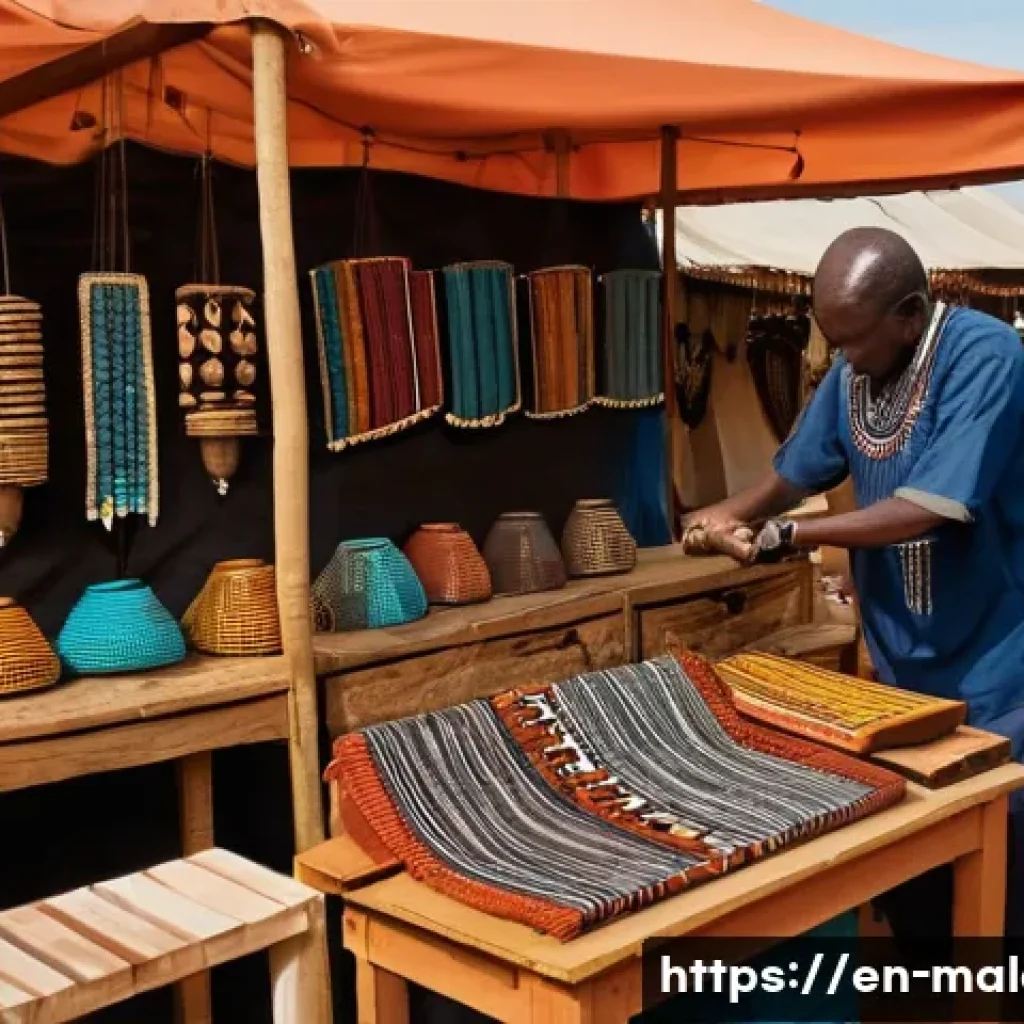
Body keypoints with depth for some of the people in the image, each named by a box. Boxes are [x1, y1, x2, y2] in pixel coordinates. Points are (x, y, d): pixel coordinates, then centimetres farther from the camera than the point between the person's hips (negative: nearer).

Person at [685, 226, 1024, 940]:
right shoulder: (854, 369, 2)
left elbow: (931, 507, -28)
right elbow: (802, 468, 12)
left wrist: (789, 535, -23)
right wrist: (735, 513, -5)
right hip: (902, 665, 7)